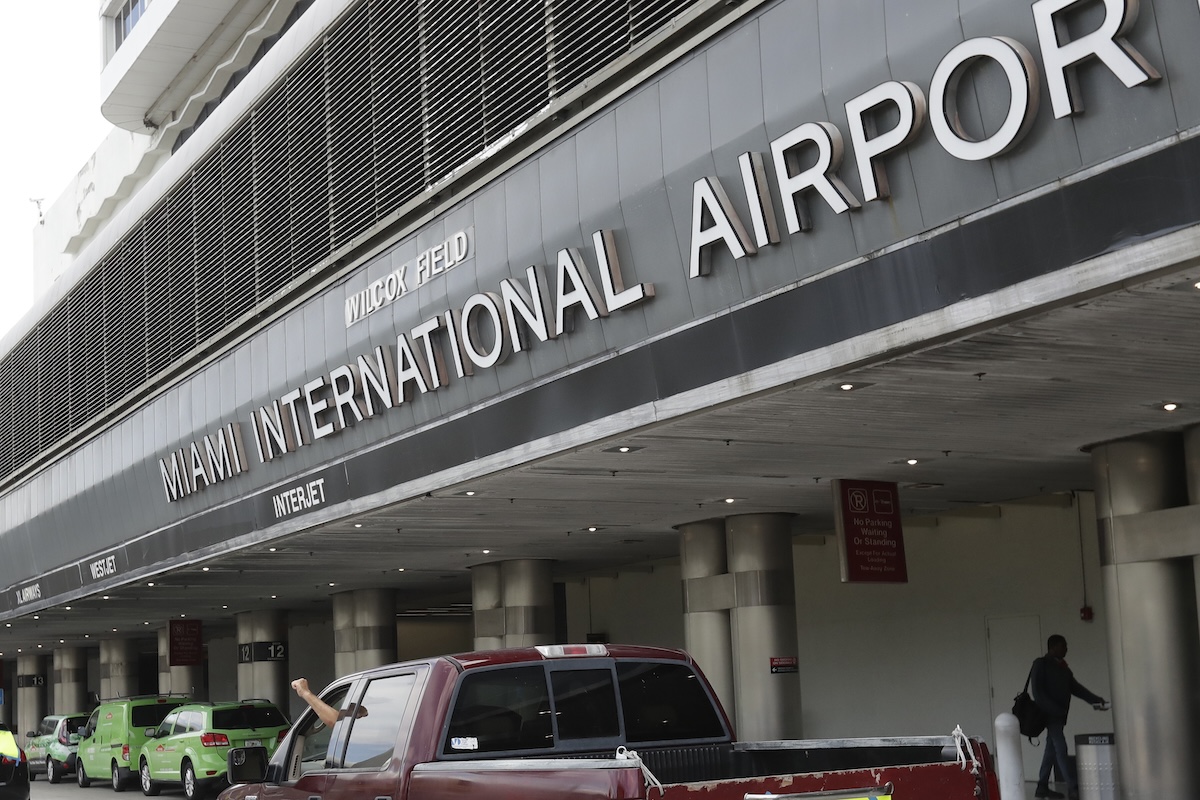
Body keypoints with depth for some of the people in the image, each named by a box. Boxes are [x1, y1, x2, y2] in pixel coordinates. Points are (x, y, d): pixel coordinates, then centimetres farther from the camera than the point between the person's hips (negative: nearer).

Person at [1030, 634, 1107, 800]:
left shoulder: (1062, 667, 15)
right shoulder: (1041, 664, -7)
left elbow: (1075, 687, 12)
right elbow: (1037, 691, -13)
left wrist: (1096, 699, 1)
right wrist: (1054, 709, -21)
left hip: (1058, 714, 8)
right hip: (1049, 713, -8)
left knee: (1052, 749, 9)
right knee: (1061, 748, -11)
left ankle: (1042, 787, 14)